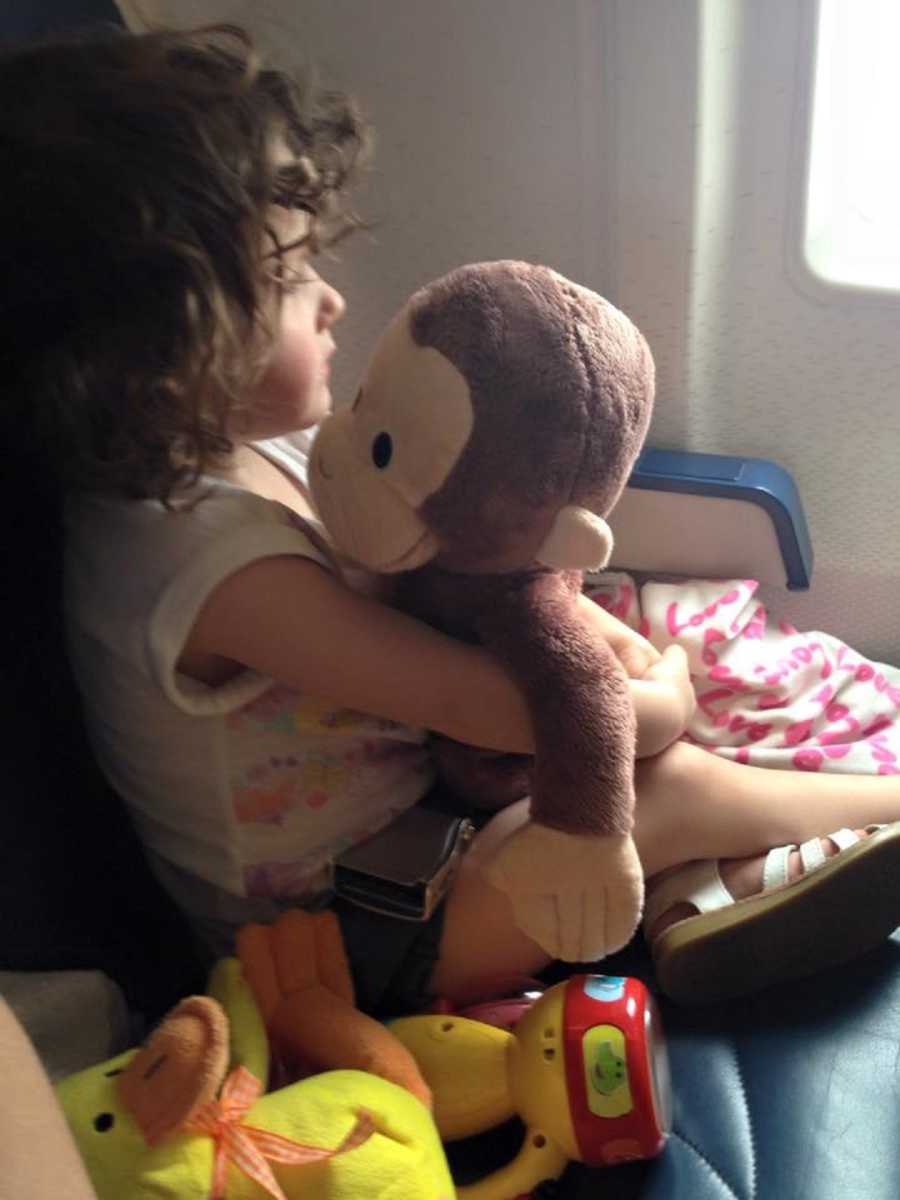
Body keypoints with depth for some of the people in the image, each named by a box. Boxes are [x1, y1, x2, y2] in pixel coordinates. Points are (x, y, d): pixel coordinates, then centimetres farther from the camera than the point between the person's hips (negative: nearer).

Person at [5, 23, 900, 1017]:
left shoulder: (233, 445, -8)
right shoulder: (224, 567, -36)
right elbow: (504, 709, -32)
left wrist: (602, 633, -8)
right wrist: (656, 703, -13)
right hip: (350, 942, -8)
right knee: (673, 784, -11)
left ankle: (698, 885, 1)